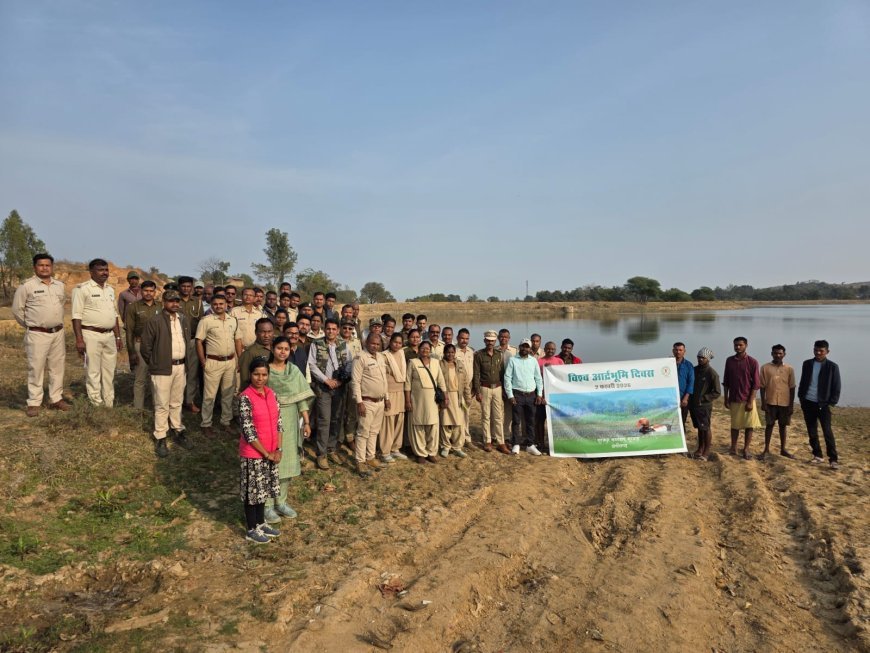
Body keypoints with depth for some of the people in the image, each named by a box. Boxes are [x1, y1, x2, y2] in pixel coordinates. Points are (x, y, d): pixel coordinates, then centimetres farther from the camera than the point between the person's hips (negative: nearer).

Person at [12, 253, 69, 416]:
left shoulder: (60, 285, 8)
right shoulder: (27, 286, -7)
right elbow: (17, 309, -3)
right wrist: (30, 325, 3)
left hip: (58, 333, 5)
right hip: (37, 334, -5)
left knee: (57, 367, 10)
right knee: (36, 368, -2)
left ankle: (56, 399, 19)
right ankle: (34, 403, 5)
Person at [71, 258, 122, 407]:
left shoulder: (110, 289, 14)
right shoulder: (82, 289, -6)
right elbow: (76, 316, -11)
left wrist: (118, 336, 15)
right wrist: (79, 339, -17)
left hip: (110, 335, 7)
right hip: (92, 335, -6)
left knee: (109, 372, 11)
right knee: (93, 372, -1)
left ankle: (109, 404, 19)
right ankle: (96, 405, 6)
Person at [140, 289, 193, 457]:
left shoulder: (183, 320, 10)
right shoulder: (154, 321, -10)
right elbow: (145, 347, -6)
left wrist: (185, 362, 13)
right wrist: (155, 365, 0)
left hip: (180, 367, 5)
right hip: (163, 369, -5)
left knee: (176, 403, 16)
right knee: (162, 405, 1)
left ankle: (179, 432, 26)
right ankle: (160, 439, 10)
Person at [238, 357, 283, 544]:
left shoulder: (271, 394, 1)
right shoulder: (245, 398, -19)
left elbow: (278, 422, 4)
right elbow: (248, 431, -20)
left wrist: (278, 449, -5)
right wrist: (266, 453, -15)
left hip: (271, 452, 6)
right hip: (253, 453, -6)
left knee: (263, 488, 19)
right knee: (253, 491, 8)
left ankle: (261, 523, 36)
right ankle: (251, 530, 24)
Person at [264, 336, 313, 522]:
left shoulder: (294, 370, 4)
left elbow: (301, 398, 3)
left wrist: (306, 421, 1)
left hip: (290, 421, 5)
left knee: (287, 462, 12)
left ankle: (281, 501, 26)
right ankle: (267, 505, 14)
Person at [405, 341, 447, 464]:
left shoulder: (435, 363, 9)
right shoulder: (413, 362, -1)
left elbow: (441, 381, 11)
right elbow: (408, 383, -3)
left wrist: (445, 397, 5)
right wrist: (407, 400, -7)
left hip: (432, 399, 3)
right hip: (417, 398, -3)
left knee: (433, 425, 2)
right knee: (418, 425, 2)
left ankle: (431, 452, 14)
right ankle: (420, 453, 12)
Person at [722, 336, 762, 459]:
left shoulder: (752, 362, -7)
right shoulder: (729, 360, 3)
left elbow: (756, 384, -7)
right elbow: (726, 381, 8)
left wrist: (750, 401, -12)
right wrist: (726, 399, 4)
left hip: (747, 399, -2)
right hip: (734, 399, 3)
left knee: (749, 425, 1)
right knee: (735, 424, 10)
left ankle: (746, 449, 11)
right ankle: (733, 447, 19)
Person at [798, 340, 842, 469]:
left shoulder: (832, 366, -5)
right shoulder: (807, 364, 5)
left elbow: (836, 387, -4)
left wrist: (832, 403, -9)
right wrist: (801, 398, 7)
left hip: (823, 404, -4)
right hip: (808, 403, 4)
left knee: (827, 431, -6)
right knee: (812, 431, 8)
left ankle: (834, 459, 0)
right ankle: (818, 456, 18)